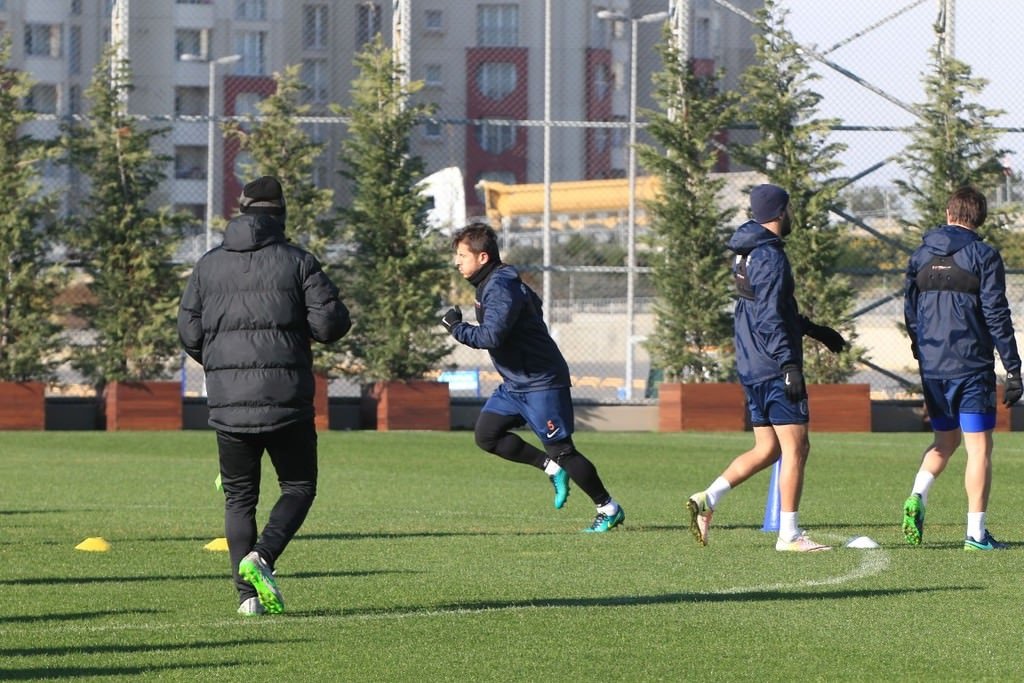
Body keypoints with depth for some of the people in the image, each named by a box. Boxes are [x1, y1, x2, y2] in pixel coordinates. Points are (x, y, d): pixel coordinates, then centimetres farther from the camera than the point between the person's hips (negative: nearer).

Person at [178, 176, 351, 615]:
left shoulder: (208, 265, 7)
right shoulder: (297, 262, -1)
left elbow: (189, 333, 6)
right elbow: (329, 324, -8)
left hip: (227, 400, 3)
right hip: (285, 397, -2)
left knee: (238, 496, 12)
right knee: (298, 486, 11)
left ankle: (248, 594, 2)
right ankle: (261, 556, -14)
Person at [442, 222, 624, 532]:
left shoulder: (501, 289, -22)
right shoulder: (490, 284, 10)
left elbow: (491, 336, -34)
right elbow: (533, 302, 26)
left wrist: (456, 326, -20)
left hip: (542, 382, -10)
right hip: (514, 384, 10)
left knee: (561, 449, -5)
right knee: (486, 434, 3)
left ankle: (609, 510, 6)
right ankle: (552, 468, 12)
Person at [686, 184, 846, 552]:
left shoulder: (745, 254, 15)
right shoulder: (770, 257, -15)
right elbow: (769, 320, -21)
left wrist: (816, 331, 33)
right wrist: (790, 365, -25)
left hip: (751, 368, 10)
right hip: (774, 369, -9)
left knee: (766, 449, 14)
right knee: (796, 448, -4)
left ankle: (706, 500, 4)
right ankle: (789, 534, -3)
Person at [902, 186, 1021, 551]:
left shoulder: (920, 256, 8)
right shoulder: (984, 256, -6)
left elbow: (910, 312, 14)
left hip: (932, 367, 5)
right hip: (971, 367, -5)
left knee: (945, 440, 20)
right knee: (979, 448, 1)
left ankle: (917, 496, -4)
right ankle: (976, 533, -2)